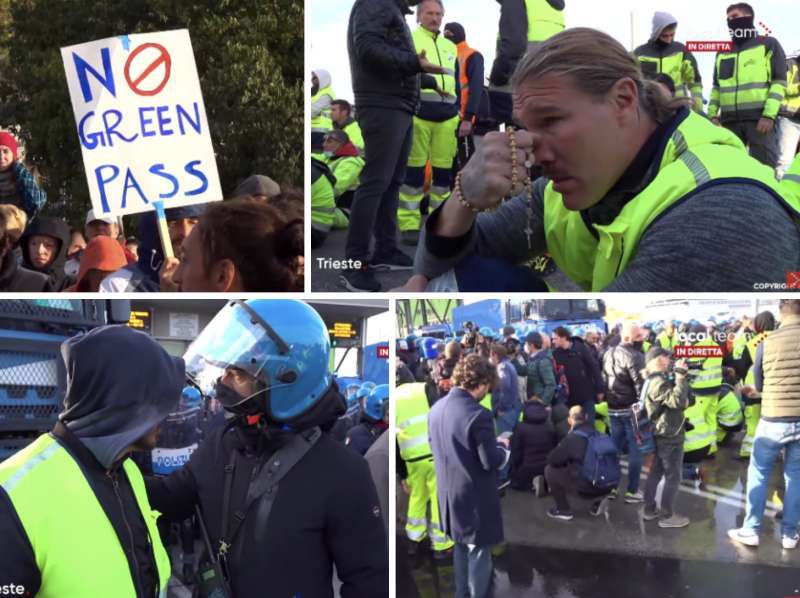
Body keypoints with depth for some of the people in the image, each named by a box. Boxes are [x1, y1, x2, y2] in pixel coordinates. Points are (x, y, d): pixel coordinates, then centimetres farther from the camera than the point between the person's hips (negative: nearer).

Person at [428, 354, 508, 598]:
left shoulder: (436, 408, 0)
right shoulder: (478, 414, -24)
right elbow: (491, 462, -20)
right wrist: (502, 446, 2)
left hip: (449, 493, 8)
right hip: (475, 497, -8)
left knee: (461, 547, 24)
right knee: (479, 553, 7)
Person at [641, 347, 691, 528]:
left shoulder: (654, 380, 12)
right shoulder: (658, 383, -23)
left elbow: (672, 401, 18)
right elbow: (677, 400, -33)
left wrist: (684, 401, -1)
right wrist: (681, 376, -30)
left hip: (661, 434, 10)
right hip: (670, 436, -10)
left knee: (656, 472, 16)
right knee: (673, 477, -1)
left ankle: (650, 509, 23)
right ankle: (667, 516, 5)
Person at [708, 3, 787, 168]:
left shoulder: (768, 44, 7)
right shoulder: (723, 53, 21)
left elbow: (779, 81, -1)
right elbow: (716, 86, 23)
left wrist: (769, 115, -13)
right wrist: (713, 114, 8)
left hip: (759, 118, -5)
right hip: (729, 120, 5)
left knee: (765, 165, -9)